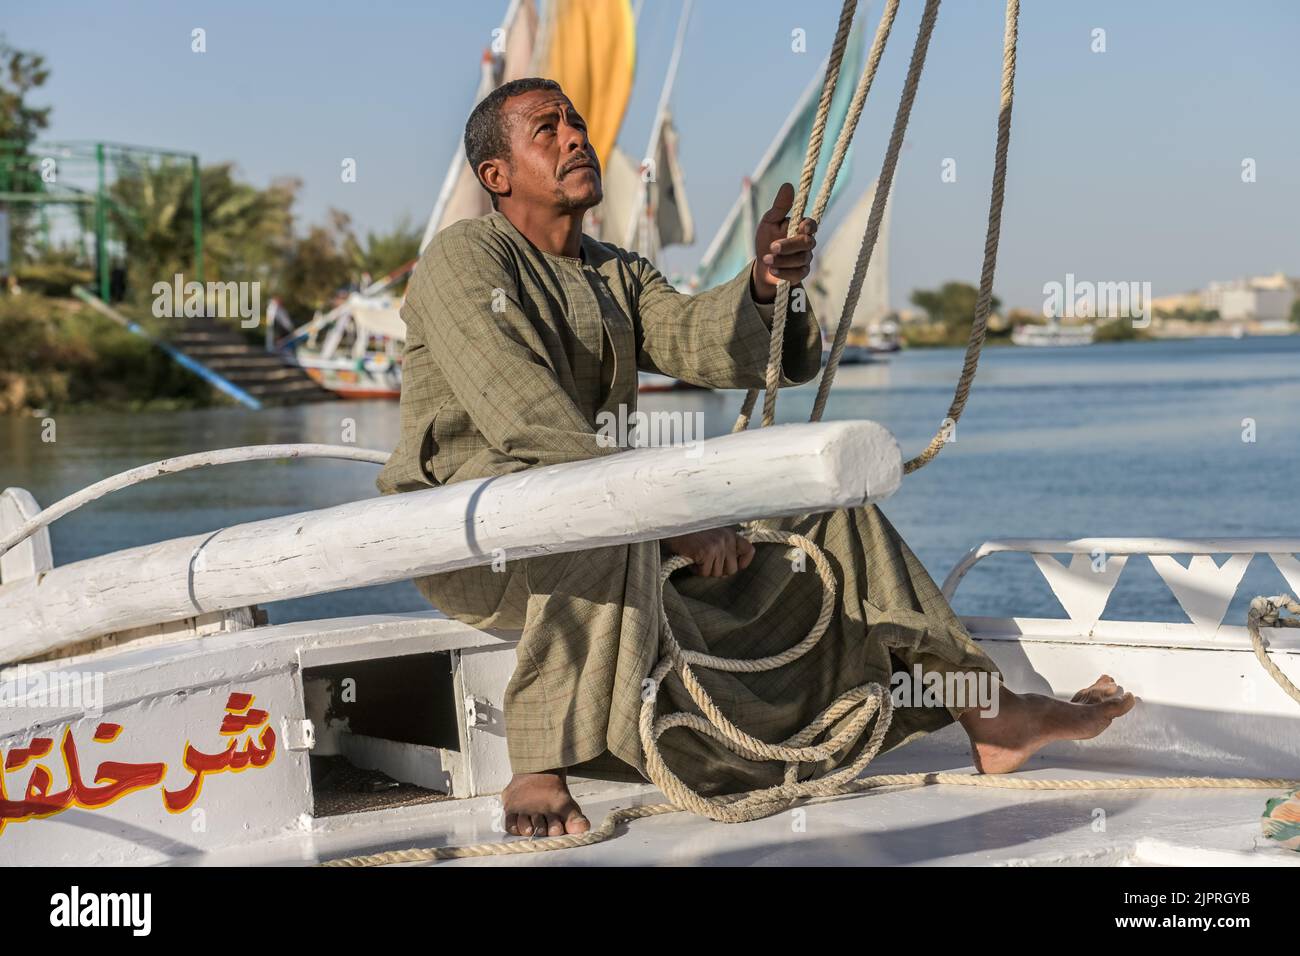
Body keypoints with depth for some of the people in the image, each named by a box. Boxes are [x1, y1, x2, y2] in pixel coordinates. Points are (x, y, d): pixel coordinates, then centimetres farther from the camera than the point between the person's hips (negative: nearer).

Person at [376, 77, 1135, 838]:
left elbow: (697, 341, -2)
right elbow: (523, 418, -22)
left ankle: (989, 712, 4)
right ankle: (539, 775, -42)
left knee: (820, 506, 2)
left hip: (614, 526, 8)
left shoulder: (618, 275, 17)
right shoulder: (465, 258, -8)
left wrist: (762, 287, -25)